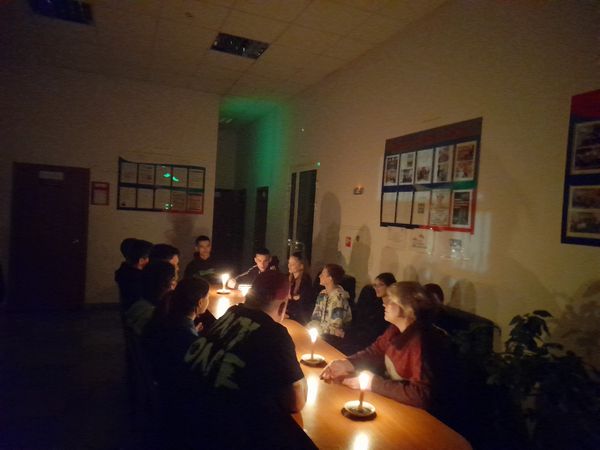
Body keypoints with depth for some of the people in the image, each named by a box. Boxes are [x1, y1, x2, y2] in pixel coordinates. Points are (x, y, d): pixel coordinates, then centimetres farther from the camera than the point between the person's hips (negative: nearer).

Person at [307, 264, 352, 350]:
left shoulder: (338, 298, -21)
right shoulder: (322, 294, 4)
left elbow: (334, 327, -23)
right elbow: (315, 317, 7)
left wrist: (316, 329, -15)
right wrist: (309, 327, -11)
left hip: (334, 338, -7)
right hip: (322, 333, 7)